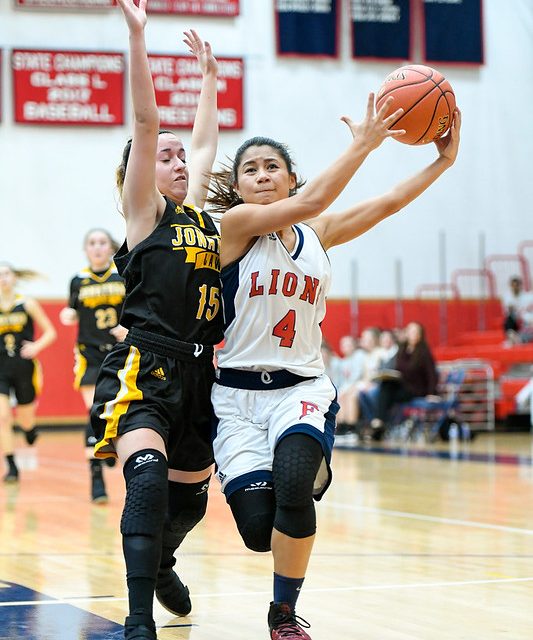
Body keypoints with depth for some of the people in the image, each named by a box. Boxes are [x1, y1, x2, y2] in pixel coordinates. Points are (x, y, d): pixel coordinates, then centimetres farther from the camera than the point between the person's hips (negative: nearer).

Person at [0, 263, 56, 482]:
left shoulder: (27, 304, -2)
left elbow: (50, 332, 2)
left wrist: (36, 346, -16)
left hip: (25, 368, -1)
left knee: (24, 420, 10)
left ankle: (31, 428, 48)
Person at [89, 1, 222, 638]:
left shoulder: (199, 215, 18)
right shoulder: (145, 210, 2)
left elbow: (206, 141, 32)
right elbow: (145, 120, -6)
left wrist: (209, 76, 40)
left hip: (196, 371, 7)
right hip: (144, 365, -7)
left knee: (190, 494, 16)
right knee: (149, 474, -27)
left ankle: (159, 561, 48)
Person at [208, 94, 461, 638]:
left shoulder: (316, 234, 9)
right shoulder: (236, 224, -6)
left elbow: (387, 205, 2)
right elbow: (310, 201, -19)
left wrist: (444, 159, -7)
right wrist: (363, 145, -21)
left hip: (302, 387, 3)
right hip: (238, 394, -3)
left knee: (294, 487, -28)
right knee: (260, 528, -13)